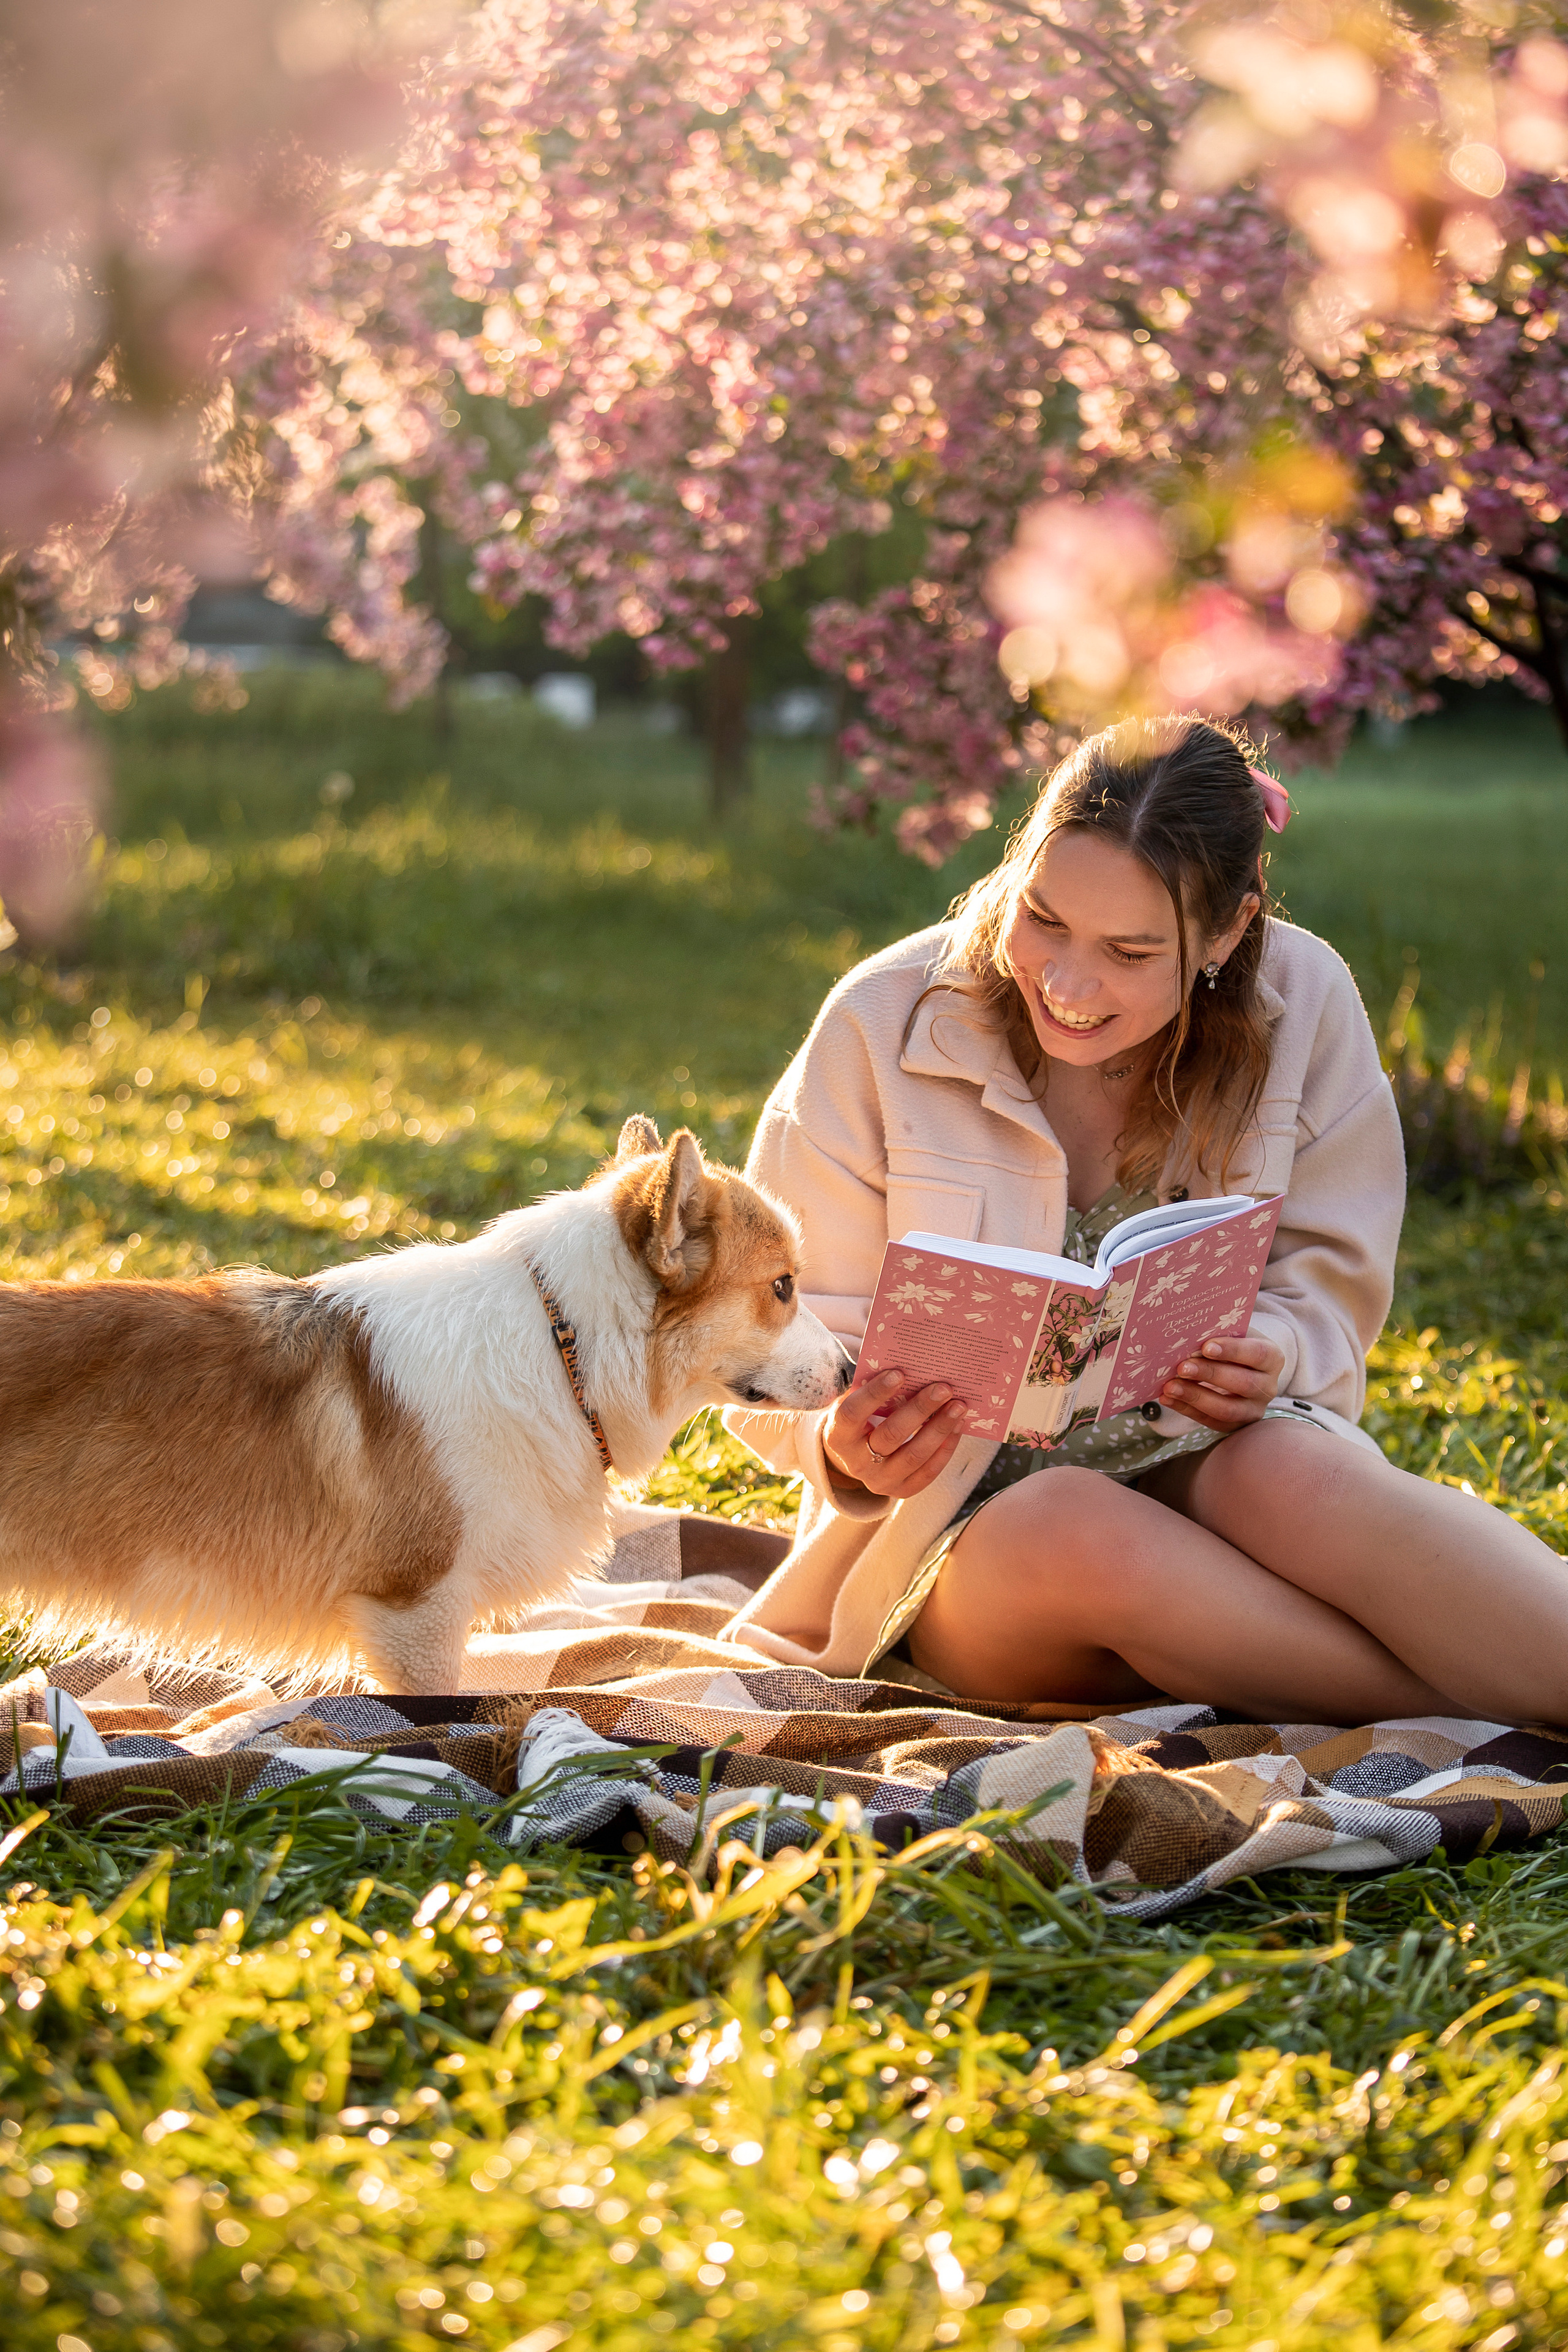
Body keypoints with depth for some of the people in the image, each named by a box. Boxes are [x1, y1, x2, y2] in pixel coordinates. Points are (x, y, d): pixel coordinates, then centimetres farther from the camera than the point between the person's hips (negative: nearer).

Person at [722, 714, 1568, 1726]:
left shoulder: (1303, 1007, -3)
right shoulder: (880, 1031, -7)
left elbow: (1329, 1297, 4)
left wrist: (1271, 1361, -22)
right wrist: (847, 1444, -28)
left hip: (1207, 1464, 1)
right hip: (959, 1528, -1)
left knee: (1291, 1473, -35)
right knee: (1071, 1527, -37)